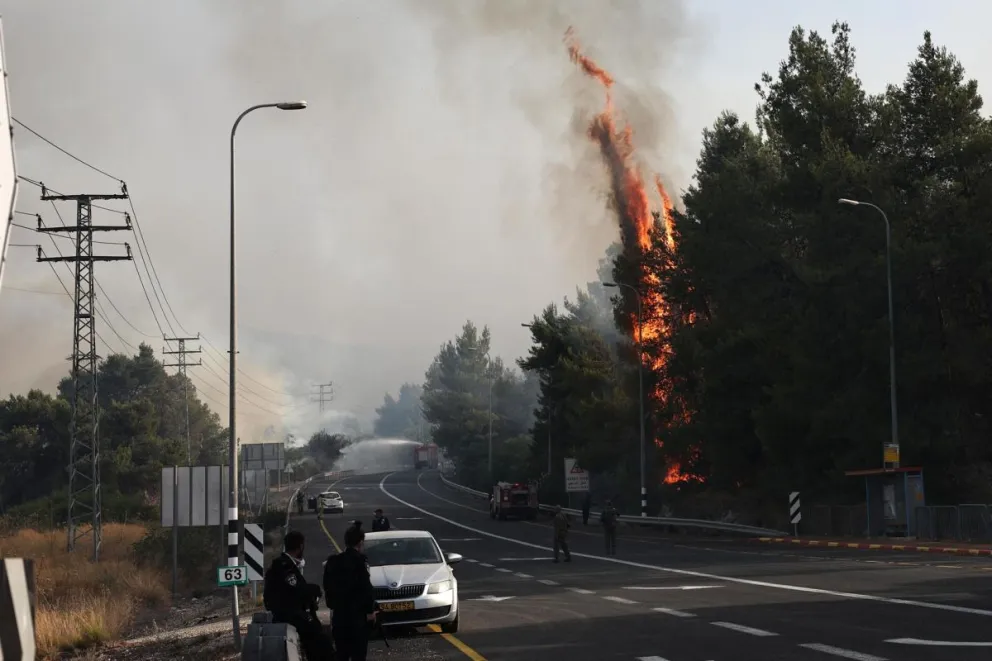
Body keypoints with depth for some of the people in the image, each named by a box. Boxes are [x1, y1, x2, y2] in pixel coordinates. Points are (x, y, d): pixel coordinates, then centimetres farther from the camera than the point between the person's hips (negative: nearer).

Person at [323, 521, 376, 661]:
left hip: (339, 612, 6)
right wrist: (370, 609, -9)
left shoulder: (333, 561, 5)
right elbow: (365, 588, -16)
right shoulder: (360, 560, -14)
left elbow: (328, 586, 11)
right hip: (358, 613, -6)